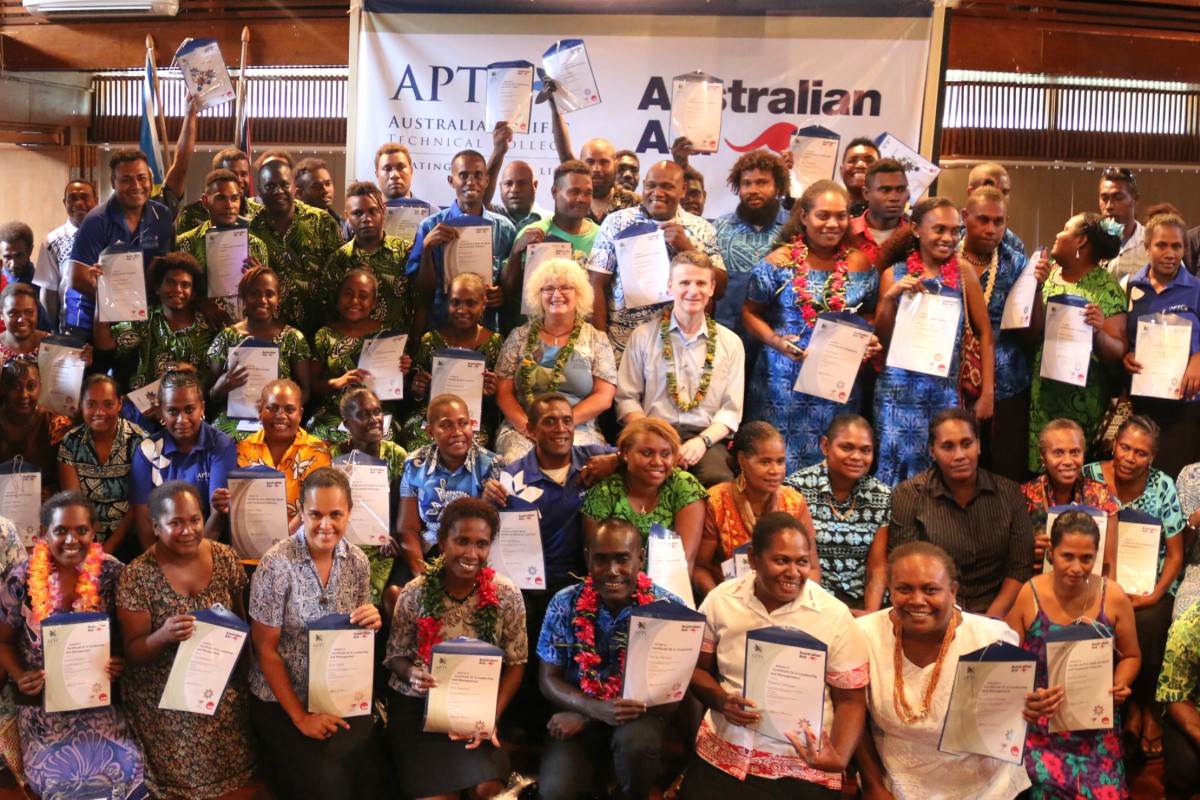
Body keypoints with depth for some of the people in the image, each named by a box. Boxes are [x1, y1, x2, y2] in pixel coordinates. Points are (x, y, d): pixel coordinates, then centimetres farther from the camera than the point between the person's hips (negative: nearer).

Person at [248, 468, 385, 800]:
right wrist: (300, 717, -12)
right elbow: (265, 650, -11)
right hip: (283, 700, -3)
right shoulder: (277, 564, -16)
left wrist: (371, 623, -13)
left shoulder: (357, 562, -2)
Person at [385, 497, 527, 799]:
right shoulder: (415, 593, -8)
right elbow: (395, 655, 0)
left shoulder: (507, 595, -7)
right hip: (415, 707, 0)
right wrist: (413, 675, -23)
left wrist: (492, 716, -14)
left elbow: (515, 663, -1)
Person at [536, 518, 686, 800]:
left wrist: (584, 718, -17)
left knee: (636, 741, -33)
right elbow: (548, 679, -2)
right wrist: (598, 709, -24)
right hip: (582, 712, 0)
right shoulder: (565, 605, -7)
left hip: (638, 715, 0)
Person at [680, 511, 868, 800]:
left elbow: (850, 700, -2)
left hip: (804, 770, -2)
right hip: (720, 757, 2)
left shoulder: (835, 616, -7)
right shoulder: (720, 600, -1)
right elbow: (696, 668, 10)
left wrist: (838, 758, -19)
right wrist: (721, 700, -11)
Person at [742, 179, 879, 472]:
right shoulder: (780, 262, -4)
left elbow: (869, 314, 17)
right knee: (780, 460, 1)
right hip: (785, 380, -2)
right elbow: (750, 313, 1)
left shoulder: (860, 265, 5)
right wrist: (776, 341, -16)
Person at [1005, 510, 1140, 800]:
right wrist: (1024, 699, -23)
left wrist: (1120, 685, -10)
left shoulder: (1114, 597, -5)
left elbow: (1131, 655, 10)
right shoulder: (1027, 597, -11)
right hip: (1040, 724, -2)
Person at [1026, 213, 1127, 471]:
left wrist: (1099, 332, -30)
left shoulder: (1105, 286, -9)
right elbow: (1033, 331, -4)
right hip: (1041, 390, 4)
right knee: (1038, 463, 7)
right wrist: (1038, 288, -16)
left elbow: (1117, 353, -11)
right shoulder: (1050, 271, 4)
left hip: (1080, 398, -4)